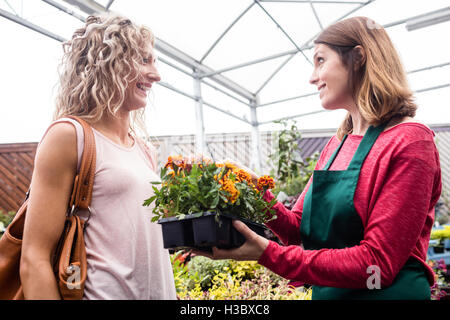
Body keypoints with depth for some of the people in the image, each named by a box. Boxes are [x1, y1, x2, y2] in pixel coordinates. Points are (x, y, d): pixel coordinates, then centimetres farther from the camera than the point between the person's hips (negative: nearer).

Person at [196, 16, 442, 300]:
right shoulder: (337, 144, 6)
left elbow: (378, 263, -21)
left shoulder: (409, 141, -16)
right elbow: (301, 229, 5)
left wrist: (269, 254, -25)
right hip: (325, 291, 7)